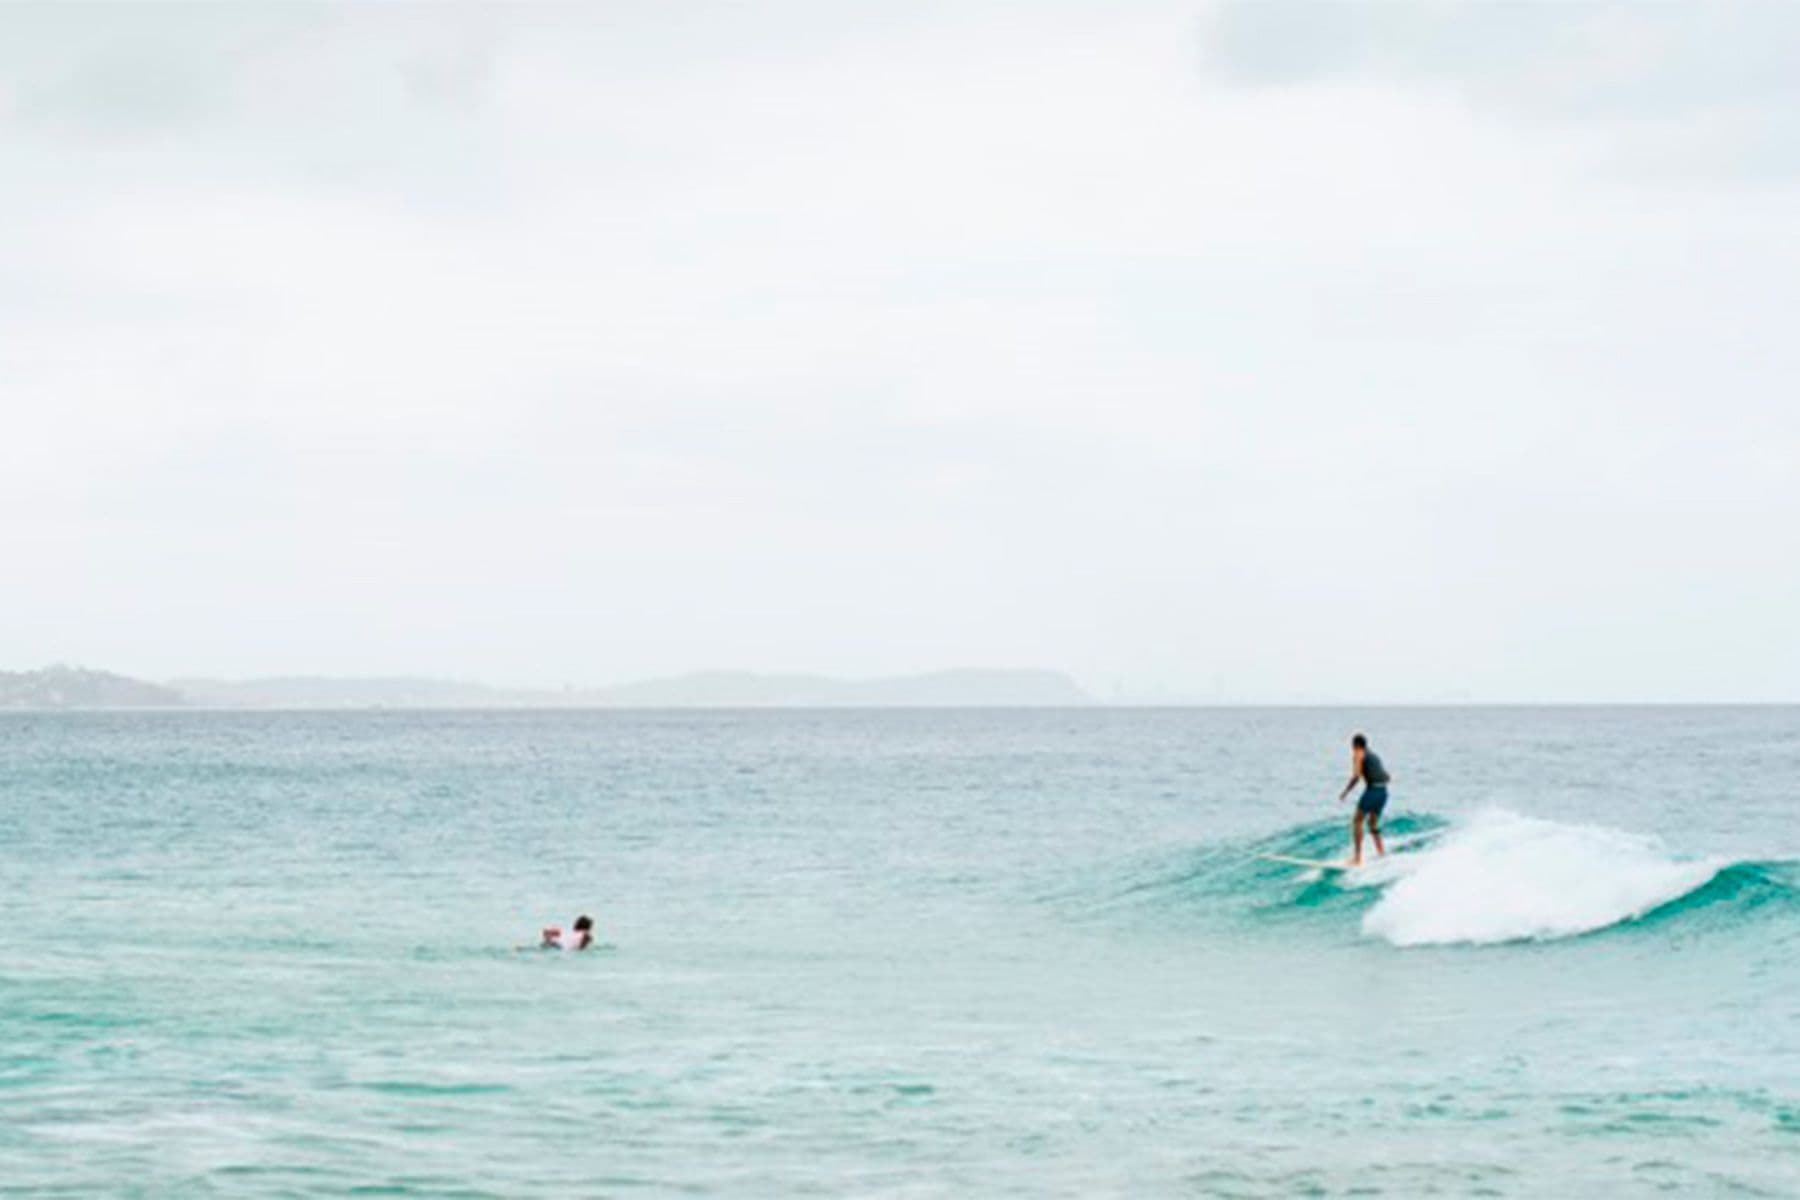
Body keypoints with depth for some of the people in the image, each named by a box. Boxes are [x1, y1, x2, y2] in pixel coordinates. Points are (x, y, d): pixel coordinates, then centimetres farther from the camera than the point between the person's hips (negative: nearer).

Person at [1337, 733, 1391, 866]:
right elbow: (1387, 776, 25)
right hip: (1383, 791, 7)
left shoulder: (1358, 754, 5)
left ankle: (1357, 857, -14)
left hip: (1372, 789, -7)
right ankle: (1382, 853, 12)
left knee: (1357, 821, -3)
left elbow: (1356, 776, -9)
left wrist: (1345, 792, -2)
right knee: (1373, 823, 21)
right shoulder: (1374, 755, 26)